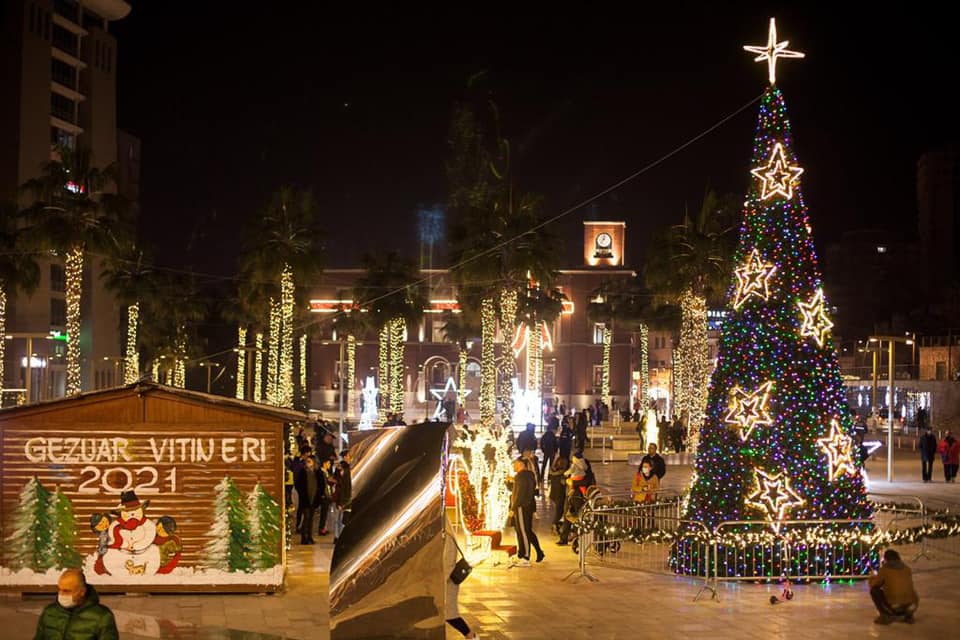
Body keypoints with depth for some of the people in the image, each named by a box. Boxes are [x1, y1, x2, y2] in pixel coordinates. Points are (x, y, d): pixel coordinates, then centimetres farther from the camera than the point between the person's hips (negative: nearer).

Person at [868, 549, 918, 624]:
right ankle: (909, 615, 13)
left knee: (874, 590, 11)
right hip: (912, 606, 5)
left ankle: (886, 615, 3)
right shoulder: (907, 569, 15)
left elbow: (874, 585, 11)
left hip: (894, 607, -5)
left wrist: (872, 579, 34)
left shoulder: (885, 569, 1)